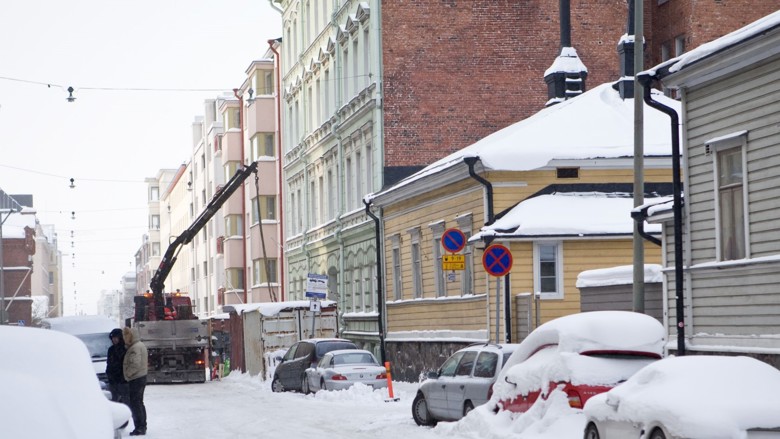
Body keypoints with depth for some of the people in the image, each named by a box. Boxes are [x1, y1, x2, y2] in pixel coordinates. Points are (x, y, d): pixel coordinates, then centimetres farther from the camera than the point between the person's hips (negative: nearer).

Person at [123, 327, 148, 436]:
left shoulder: (135, 348, -19)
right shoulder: (141, 345, 14)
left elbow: (135, 364, -27)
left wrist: (128, 374, -14)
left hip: (135, 379, -11)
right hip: (142, 377, 11)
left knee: (135, 403, -7)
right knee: (139, 403, 18)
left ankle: (139, 428, -7)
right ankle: (142, 426, 25)